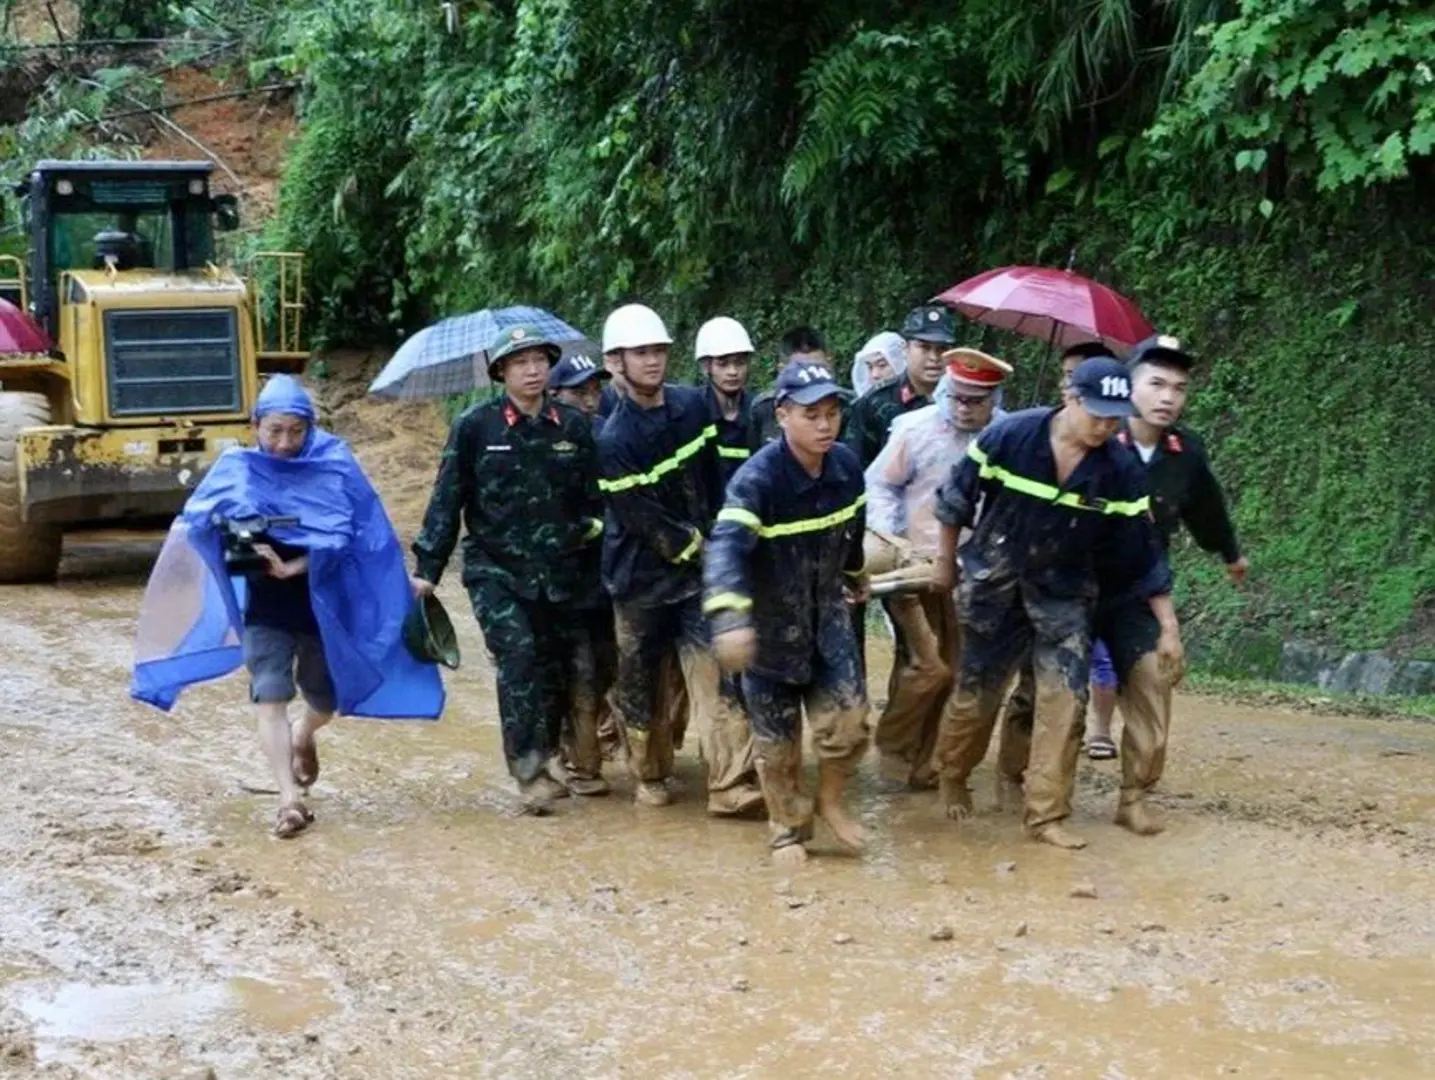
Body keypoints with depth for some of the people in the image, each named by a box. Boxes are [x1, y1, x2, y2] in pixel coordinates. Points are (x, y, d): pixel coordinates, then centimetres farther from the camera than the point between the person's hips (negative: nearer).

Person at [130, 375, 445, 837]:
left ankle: (303, 736, 49)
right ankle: (289, 798, -14)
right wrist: (231, 537, -28)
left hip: (321, 604, 0)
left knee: (325, 699, 14)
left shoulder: (333, 468, -7)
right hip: (264, 609, 0)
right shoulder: (236, 470, -2)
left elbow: (338, 538, -14)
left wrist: (290, 568, -28)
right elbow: (196, 526, -6)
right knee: (271, 698, -13)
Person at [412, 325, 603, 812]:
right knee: (518, 655, -19)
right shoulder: (475, 426, -4)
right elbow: (446, 498, -2)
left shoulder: (573, 425, 5)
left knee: (554, 668, 7)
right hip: (494, 570, -3)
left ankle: (540, 762, 23)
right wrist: (428, 567, -4)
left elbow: (593, 497, 15)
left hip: (557, 573, 4)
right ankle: (528, 771, -15)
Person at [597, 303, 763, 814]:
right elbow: (643, 520, -17)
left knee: (716, 676, -7)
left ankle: (731, 783, -11)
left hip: (699, 567, 3)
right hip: (642, 576, -3)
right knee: (640, 682, 9)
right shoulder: (614, 440, -17)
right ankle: (650, 776, 27)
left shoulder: (692, 404, 1)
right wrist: (695, 547, -9)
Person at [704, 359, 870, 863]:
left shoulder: (847, 466, -9)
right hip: (770, 622, -4)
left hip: (827, 613, 4)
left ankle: (830, 800, 22)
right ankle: (788, 829, 29)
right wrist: (730, 617, -57)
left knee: (847, 716, -6)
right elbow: (727, 546, -42)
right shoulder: (757, 479, -27)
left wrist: (854, 574, 31)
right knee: (777, 739, 7)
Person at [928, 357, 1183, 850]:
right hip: (994, 586, -1)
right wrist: (945, 559, 5)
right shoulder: (1009, 438, -19)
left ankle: (1047, 814, 2)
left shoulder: (1120, 471, -13)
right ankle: (951, 777, 36)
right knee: (977, 691, 9)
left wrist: (1168, 627, -4)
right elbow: (958, 497, -4)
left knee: (1066, 698, -8)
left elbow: (1141, 553, -5)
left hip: (1064, 593, 2)